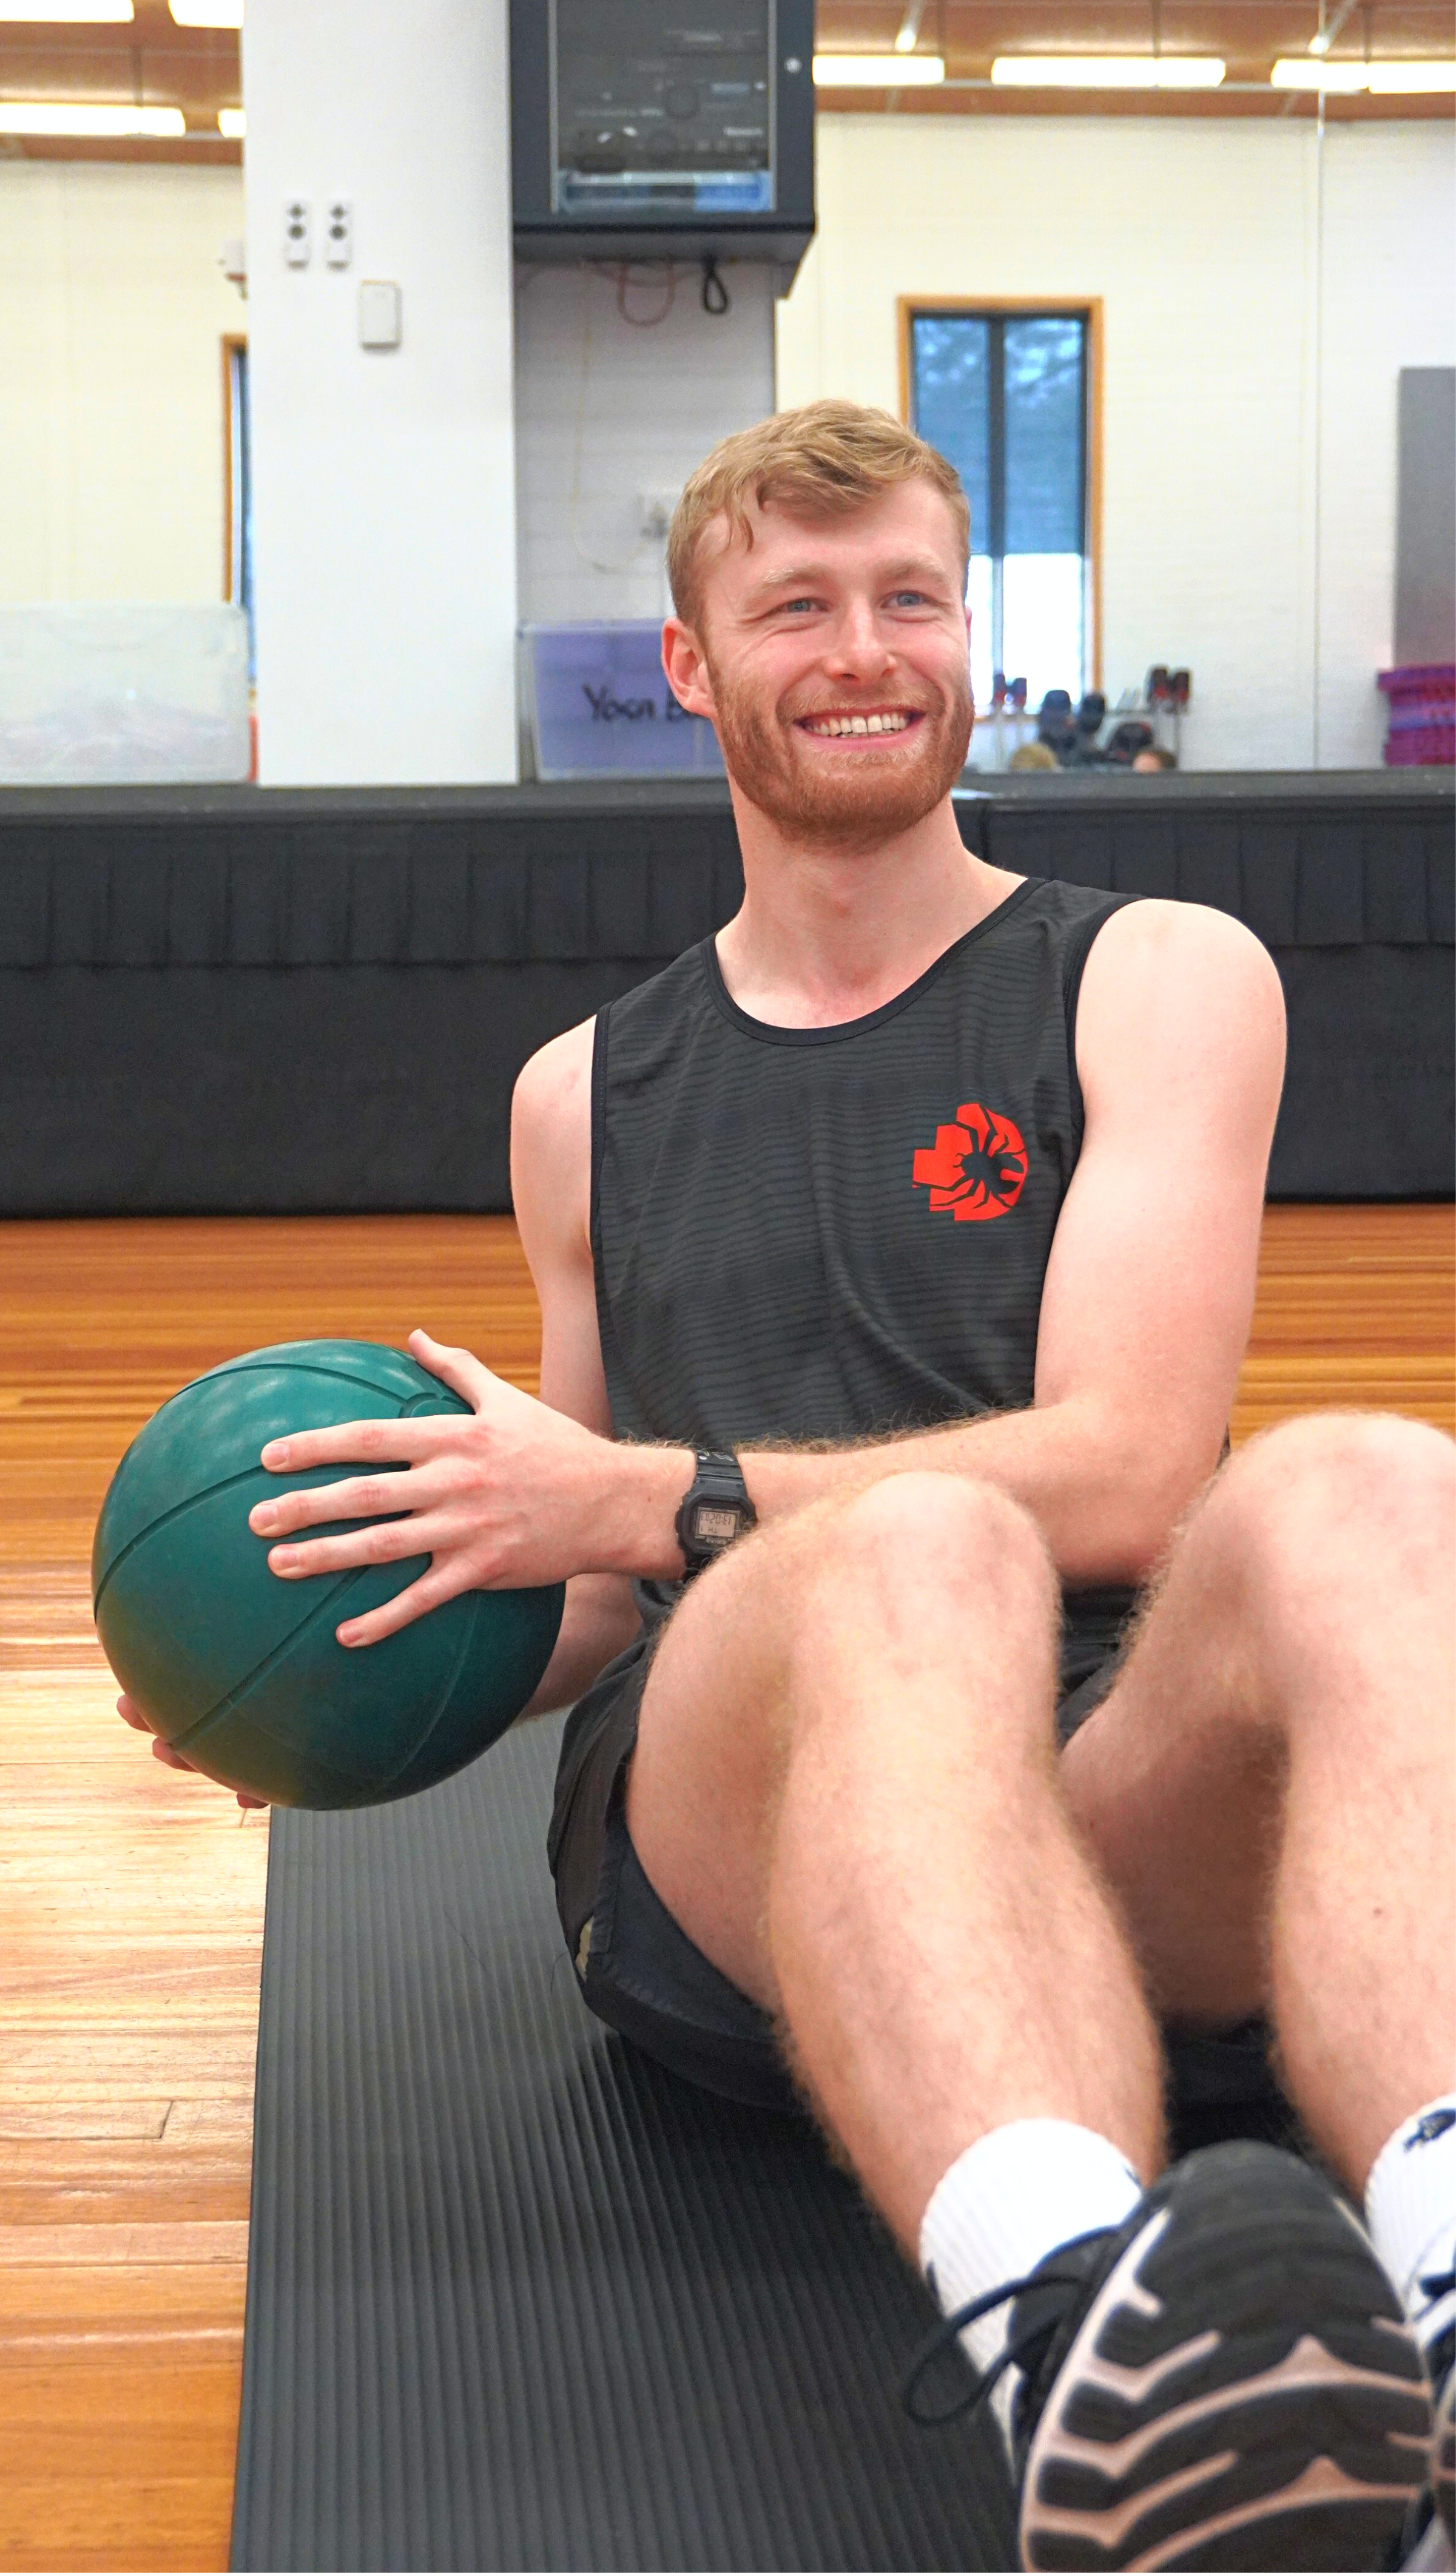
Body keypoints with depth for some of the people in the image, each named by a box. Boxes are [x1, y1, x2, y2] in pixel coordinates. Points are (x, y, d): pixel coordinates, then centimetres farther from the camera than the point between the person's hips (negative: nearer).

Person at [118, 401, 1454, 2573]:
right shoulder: (587, 1093, 23)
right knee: (911, 1544, -36)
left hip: (1124, 1823, 0)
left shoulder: (1157, 981, 13)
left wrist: (646, 1496, -9)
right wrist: (380, 1672, 7)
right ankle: (1084, 2340, -64)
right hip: (719, 1862, 1)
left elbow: (1126, 1476, -1)